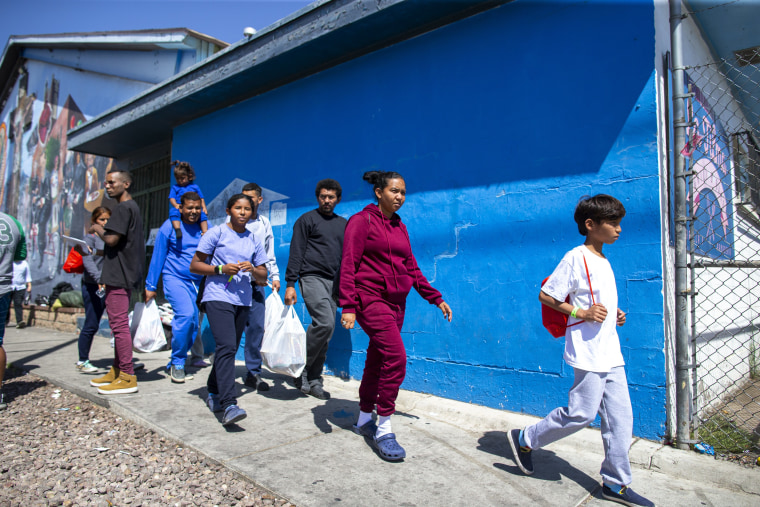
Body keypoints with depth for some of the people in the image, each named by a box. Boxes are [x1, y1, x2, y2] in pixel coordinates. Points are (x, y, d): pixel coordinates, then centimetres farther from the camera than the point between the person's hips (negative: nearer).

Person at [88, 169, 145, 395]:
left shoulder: (123, 208, -12)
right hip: (124, 274, 11)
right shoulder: (132, 207, 20)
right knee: (118, 323, 15)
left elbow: (112, 239, -21)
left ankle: (128, 377, -7)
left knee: (119, 324, -10)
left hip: (119, 275, -11)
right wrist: (98, 251, 20)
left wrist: (97, 228, -2)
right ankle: (117, 371, 23)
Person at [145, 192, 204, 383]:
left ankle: (173, 365, 22)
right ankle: (177, 363, -6)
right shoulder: (169, 226, -2)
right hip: (175, 278, -4)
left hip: (197, 281, 4)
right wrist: (151, 286, 2)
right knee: (186, 314, -23)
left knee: (193, 325, 4)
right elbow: (158, 257, 2)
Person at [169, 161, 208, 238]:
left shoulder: (195, 187, 20)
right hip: (179, 208, 0)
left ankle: (205, 232, -31)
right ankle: (177, 229, -47)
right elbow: (171, 198, 9)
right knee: (173, 212, -34)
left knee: (202, 214, -29)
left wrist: (204, 207, 0)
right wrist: (175, 205, -14)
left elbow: (201, 199, 18)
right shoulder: (175, 187, 19)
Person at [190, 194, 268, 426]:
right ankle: (228, 405, -22)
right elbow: (194, 265, 2)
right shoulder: (216, 233, 2)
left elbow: (263, 276, 16)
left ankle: (213, 393, 32)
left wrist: (253, 270, -6)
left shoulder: (254, 241, 14)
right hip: (218, 297, -5)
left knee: (229, 349, 12)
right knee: (226, 346, -19)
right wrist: (221, 269, -13)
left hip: (242, 301, 5)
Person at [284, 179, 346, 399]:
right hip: (312, 278, -5)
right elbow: (296, 254, -2)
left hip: (333, 282, 6)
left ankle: (313, 381, 13)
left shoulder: (343, 224, 19)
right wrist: (290, 284, -10)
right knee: (325, 322, -22)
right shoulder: (307, 219, 3)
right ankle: (301, 367, -3)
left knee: (326, 331, 3)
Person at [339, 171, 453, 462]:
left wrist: (436, 299, 14)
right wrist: (348, 306, -18)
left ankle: (364, 420, 28)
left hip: (395, 303, 7)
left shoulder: (400, 227, 14)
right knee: (396, 357, -18)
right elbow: (348, 266, -10)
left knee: (377, 361, 13)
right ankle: (384, 430, -6)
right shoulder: (362, 221, -4)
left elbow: (412, 268, 18)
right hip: (370, 298, -7)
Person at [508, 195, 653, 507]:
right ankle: (525, 440, 15)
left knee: (620, 416, 10)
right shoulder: (576, 257, -12)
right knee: (581, 413, -4)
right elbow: (545, 295, -14)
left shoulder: (603, 261, 15)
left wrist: (614, 315, 9)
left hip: (610, 351, 9)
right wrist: (582, 313, -20)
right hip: (588, 351, -9)